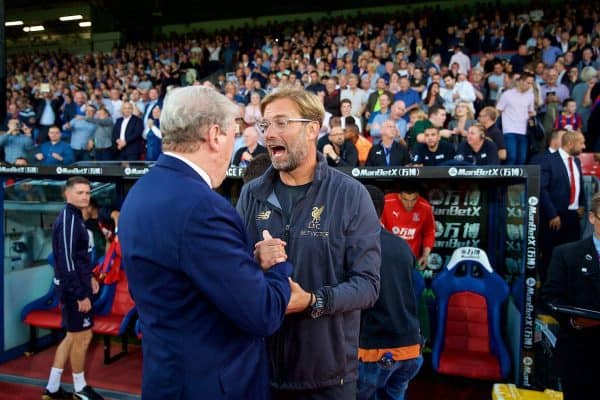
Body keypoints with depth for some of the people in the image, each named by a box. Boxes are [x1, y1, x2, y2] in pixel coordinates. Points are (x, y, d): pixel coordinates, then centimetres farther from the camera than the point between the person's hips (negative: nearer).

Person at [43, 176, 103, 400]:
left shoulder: (74, 217, 11)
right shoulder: (68, 219, -20)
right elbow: (66, 261, -24)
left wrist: (89, 277, 13)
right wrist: (81, 294, -22)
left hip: (74, 286, 10)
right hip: (73, 289, -10)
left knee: (73, 336, 17)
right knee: (82, 337, 4)